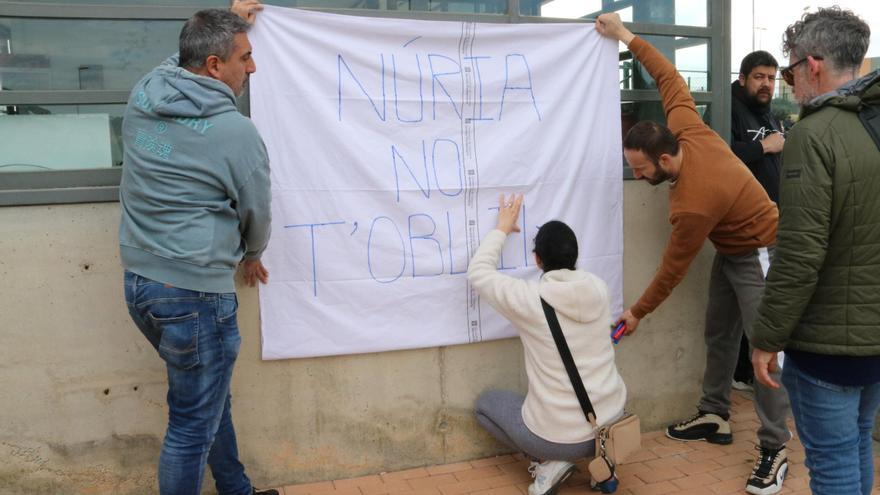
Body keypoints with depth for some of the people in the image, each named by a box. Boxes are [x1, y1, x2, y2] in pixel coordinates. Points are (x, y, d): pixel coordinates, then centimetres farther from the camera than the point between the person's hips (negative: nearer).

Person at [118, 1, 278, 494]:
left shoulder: (142, 97, 2)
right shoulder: (237, 132, -16)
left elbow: (182, 60, 27)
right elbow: (257, 214, -2)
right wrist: (252, 255, 19)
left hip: (139, 282, 9)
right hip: (194, 294, -8)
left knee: (212, 397, 24)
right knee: (194, 425, 7)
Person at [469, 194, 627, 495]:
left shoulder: (528, 299, -18)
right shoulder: (598, 288, -5)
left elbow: (478, 272, -1)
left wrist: (502, 229, 10)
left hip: (560, 436, -4)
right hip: (612, 423, 5)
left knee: (485, 404, 22)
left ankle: (549, 462, 4)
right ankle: (600, 454, 16)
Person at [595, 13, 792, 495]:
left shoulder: (692, 205, -35)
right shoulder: (687, 129, -16)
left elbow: (673, 268, -23)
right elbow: (671, 78, -1)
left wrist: (637, 312, -10)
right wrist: (628, 38, 0)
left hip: (759, 256, -10)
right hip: (730, 251, 10)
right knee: (718, 333, 13)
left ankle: (774, 450, 3)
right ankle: (714, 416, 25)